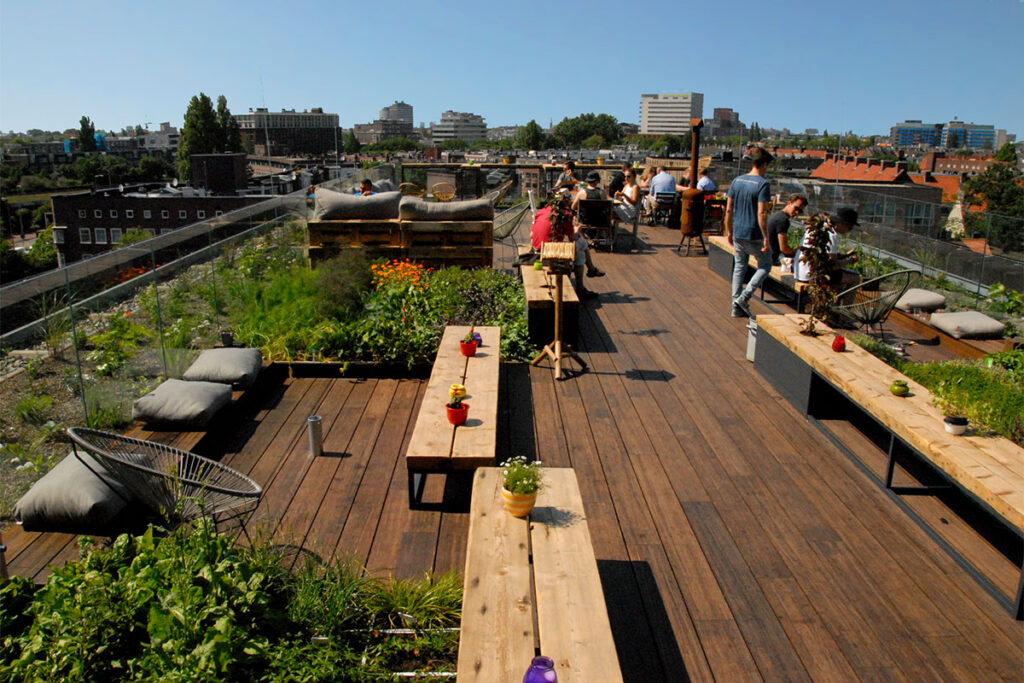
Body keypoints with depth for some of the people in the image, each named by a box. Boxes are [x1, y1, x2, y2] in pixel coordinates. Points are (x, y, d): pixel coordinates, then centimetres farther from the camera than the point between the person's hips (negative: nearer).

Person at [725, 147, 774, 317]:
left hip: (738, 234, 6)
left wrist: (729, 231, 17)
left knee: (739, 268, 14)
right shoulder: (763, 184, -14)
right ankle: (744, 296, -2)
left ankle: (737, 307, 15)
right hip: (754, 235, -6)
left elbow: (729, 210, 7)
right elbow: (761, 214, -19)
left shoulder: (737, 181, 5)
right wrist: (766, 238, -15)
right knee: (765, 265, 12)